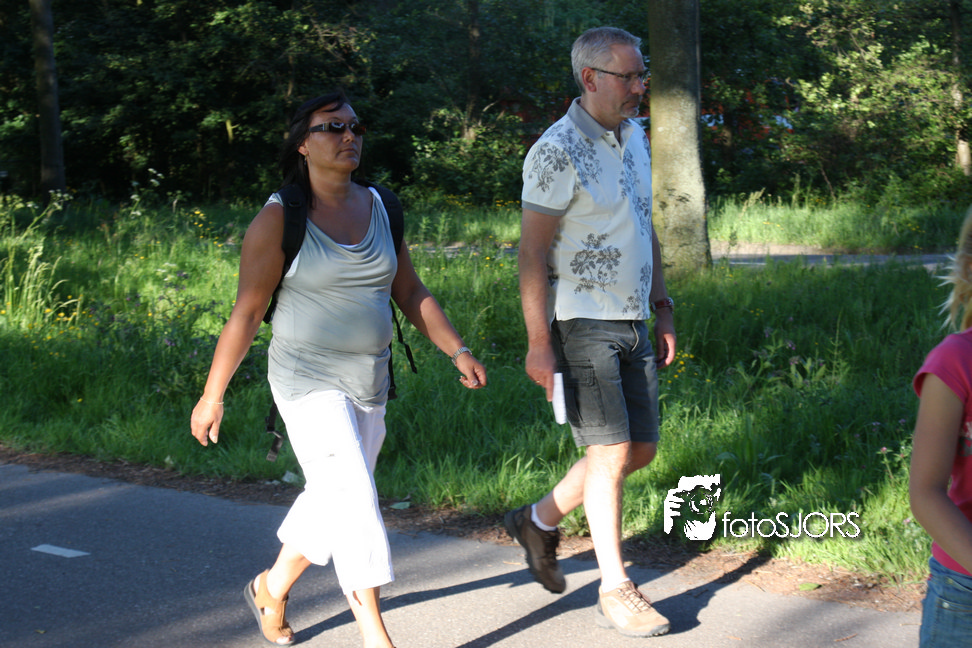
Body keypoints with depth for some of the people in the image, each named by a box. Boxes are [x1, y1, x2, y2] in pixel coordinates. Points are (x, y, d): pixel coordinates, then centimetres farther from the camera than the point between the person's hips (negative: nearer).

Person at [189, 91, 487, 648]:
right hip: (309, 380, -6)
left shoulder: (379, 208, 7)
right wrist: (213, 395, -5)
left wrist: (458, 351, 1)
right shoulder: (278, 220, -10)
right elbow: (245, 314, -7)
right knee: (354, 500, -16)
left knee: (331, 503, 17)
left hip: (370, 383, 7)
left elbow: (412, 293, 12)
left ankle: (272, 589, 41)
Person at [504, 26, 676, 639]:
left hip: (631, 324, 8)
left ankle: (540, 521, 28)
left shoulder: (633, 136, 11)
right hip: (580, 324, -8)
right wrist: (539, 343, -19)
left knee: (640, 450, 11)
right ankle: (616, 591, 4)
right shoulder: (557, 151, -14)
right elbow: (532, 252, -16)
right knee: (611, 453, -8)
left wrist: (663, 308, 17)